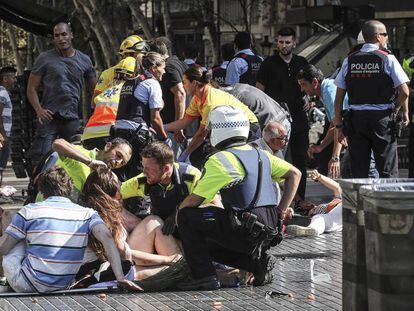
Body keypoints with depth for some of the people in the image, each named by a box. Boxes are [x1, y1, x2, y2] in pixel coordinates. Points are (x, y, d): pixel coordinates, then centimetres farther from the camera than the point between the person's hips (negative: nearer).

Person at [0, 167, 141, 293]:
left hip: (26, 286, -3)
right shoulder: (87, 214, 2)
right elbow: (106, 236, -15)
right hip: (62, 287, 3)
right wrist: (120, 278, -20)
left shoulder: (29, 211, -3)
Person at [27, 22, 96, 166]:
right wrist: (39, 109, -12)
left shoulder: (84, 60, 11)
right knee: (40, 158, -11)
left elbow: (93, 89, 20)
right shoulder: (45, 58, 3)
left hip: (72, 118, 3)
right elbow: (31, 88, 4)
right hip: (49, 116, -3)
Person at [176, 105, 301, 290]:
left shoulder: (219, 160, -9)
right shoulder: (261, 155, 14)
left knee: (187, 216, 0)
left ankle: (204, 276, -5)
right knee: (211, 245, 28)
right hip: (270, 232, 8)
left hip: (244, 231, -8)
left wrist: (178, 212, 16)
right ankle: (257, 261, 8)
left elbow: (194, 201, -7)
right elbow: (295, 174, 22)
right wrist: (280, 212, 18)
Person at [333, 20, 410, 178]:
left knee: (358, 172, 6)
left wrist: (338, 124, 11)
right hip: (383, 118, -3)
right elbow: (404, 92, -9)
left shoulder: (349, 61, 5)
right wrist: (404, 112, 10)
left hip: (355, 118, 3)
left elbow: (339, 96, 5)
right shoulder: (388, 59, -5)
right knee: (387, 171, 0)